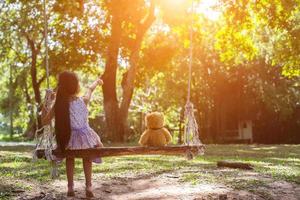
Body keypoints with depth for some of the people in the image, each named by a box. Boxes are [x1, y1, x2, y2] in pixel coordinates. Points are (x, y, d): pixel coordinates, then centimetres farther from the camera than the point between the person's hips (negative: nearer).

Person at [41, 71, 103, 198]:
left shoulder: (58, 104, -9)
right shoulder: (83, 101, -8)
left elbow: (45, 121, -1)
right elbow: (90, 89, 15)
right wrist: (96, 82, 36)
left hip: (69, 140, 0)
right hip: (85, 138, 0)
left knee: (70, 158, 34)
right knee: (87, 157, 32)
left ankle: (70, 187, 24)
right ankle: (88, 187, 21)